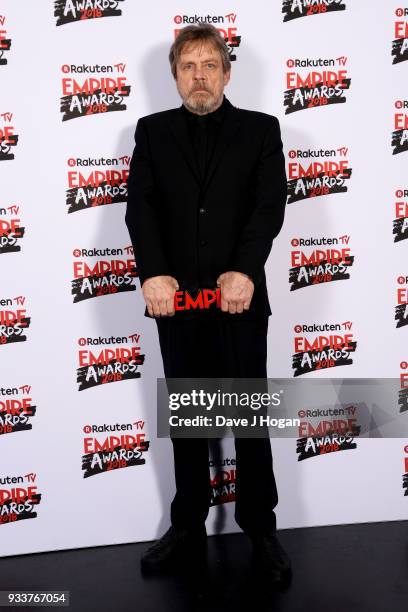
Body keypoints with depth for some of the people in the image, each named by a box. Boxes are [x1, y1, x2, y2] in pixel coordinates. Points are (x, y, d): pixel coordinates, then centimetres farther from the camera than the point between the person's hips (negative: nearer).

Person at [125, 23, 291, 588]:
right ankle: (188, 527, 28)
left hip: (240, 297, -1)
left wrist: (244, 271, -23)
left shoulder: (261, 129, 5)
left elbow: (270, 206, -7)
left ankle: (261, 531, 23)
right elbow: (140, 206, -3)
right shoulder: (153, 131, 9)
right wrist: (153, 273, -20)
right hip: (176, 299, 2)